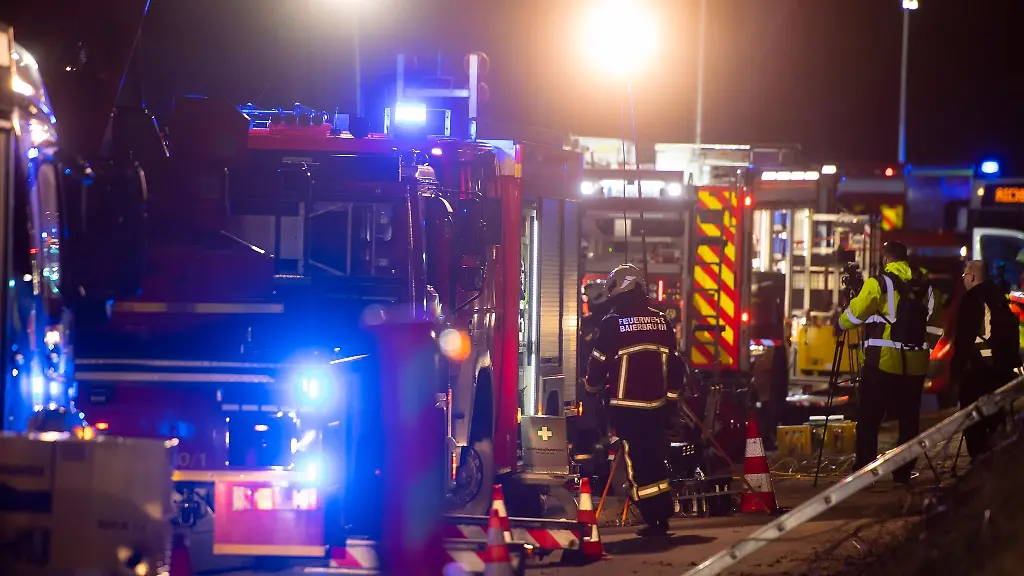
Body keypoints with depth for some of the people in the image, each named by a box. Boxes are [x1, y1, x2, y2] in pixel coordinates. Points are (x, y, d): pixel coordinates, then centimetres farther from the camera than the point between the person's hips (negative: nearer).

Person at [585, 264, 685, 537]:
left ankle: (654, 520, -5)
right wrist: (672, 396, 21)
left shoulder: (612, 323, -8)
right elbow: (675, 364, 11)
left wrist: (592, 388, 13)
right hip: (658, 406, 5)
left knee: (637, 463, -1)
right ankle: (663, 517, 18)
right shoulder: (661, 322, 7)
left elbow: (599, 364, -6)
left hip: (628, 408, -5)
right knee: (656, 459, 16)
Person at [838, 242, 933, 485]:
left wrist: (842, 323, 17)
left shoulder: (880, 283, -7)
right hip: (915, 363, 4)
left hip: (883, 362, -4)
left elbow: (855, 314, -3)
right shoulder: (923, 284, 7)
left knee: (868, 419, 1)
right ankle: (904, 472, 10)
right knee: (909, 420, 11)